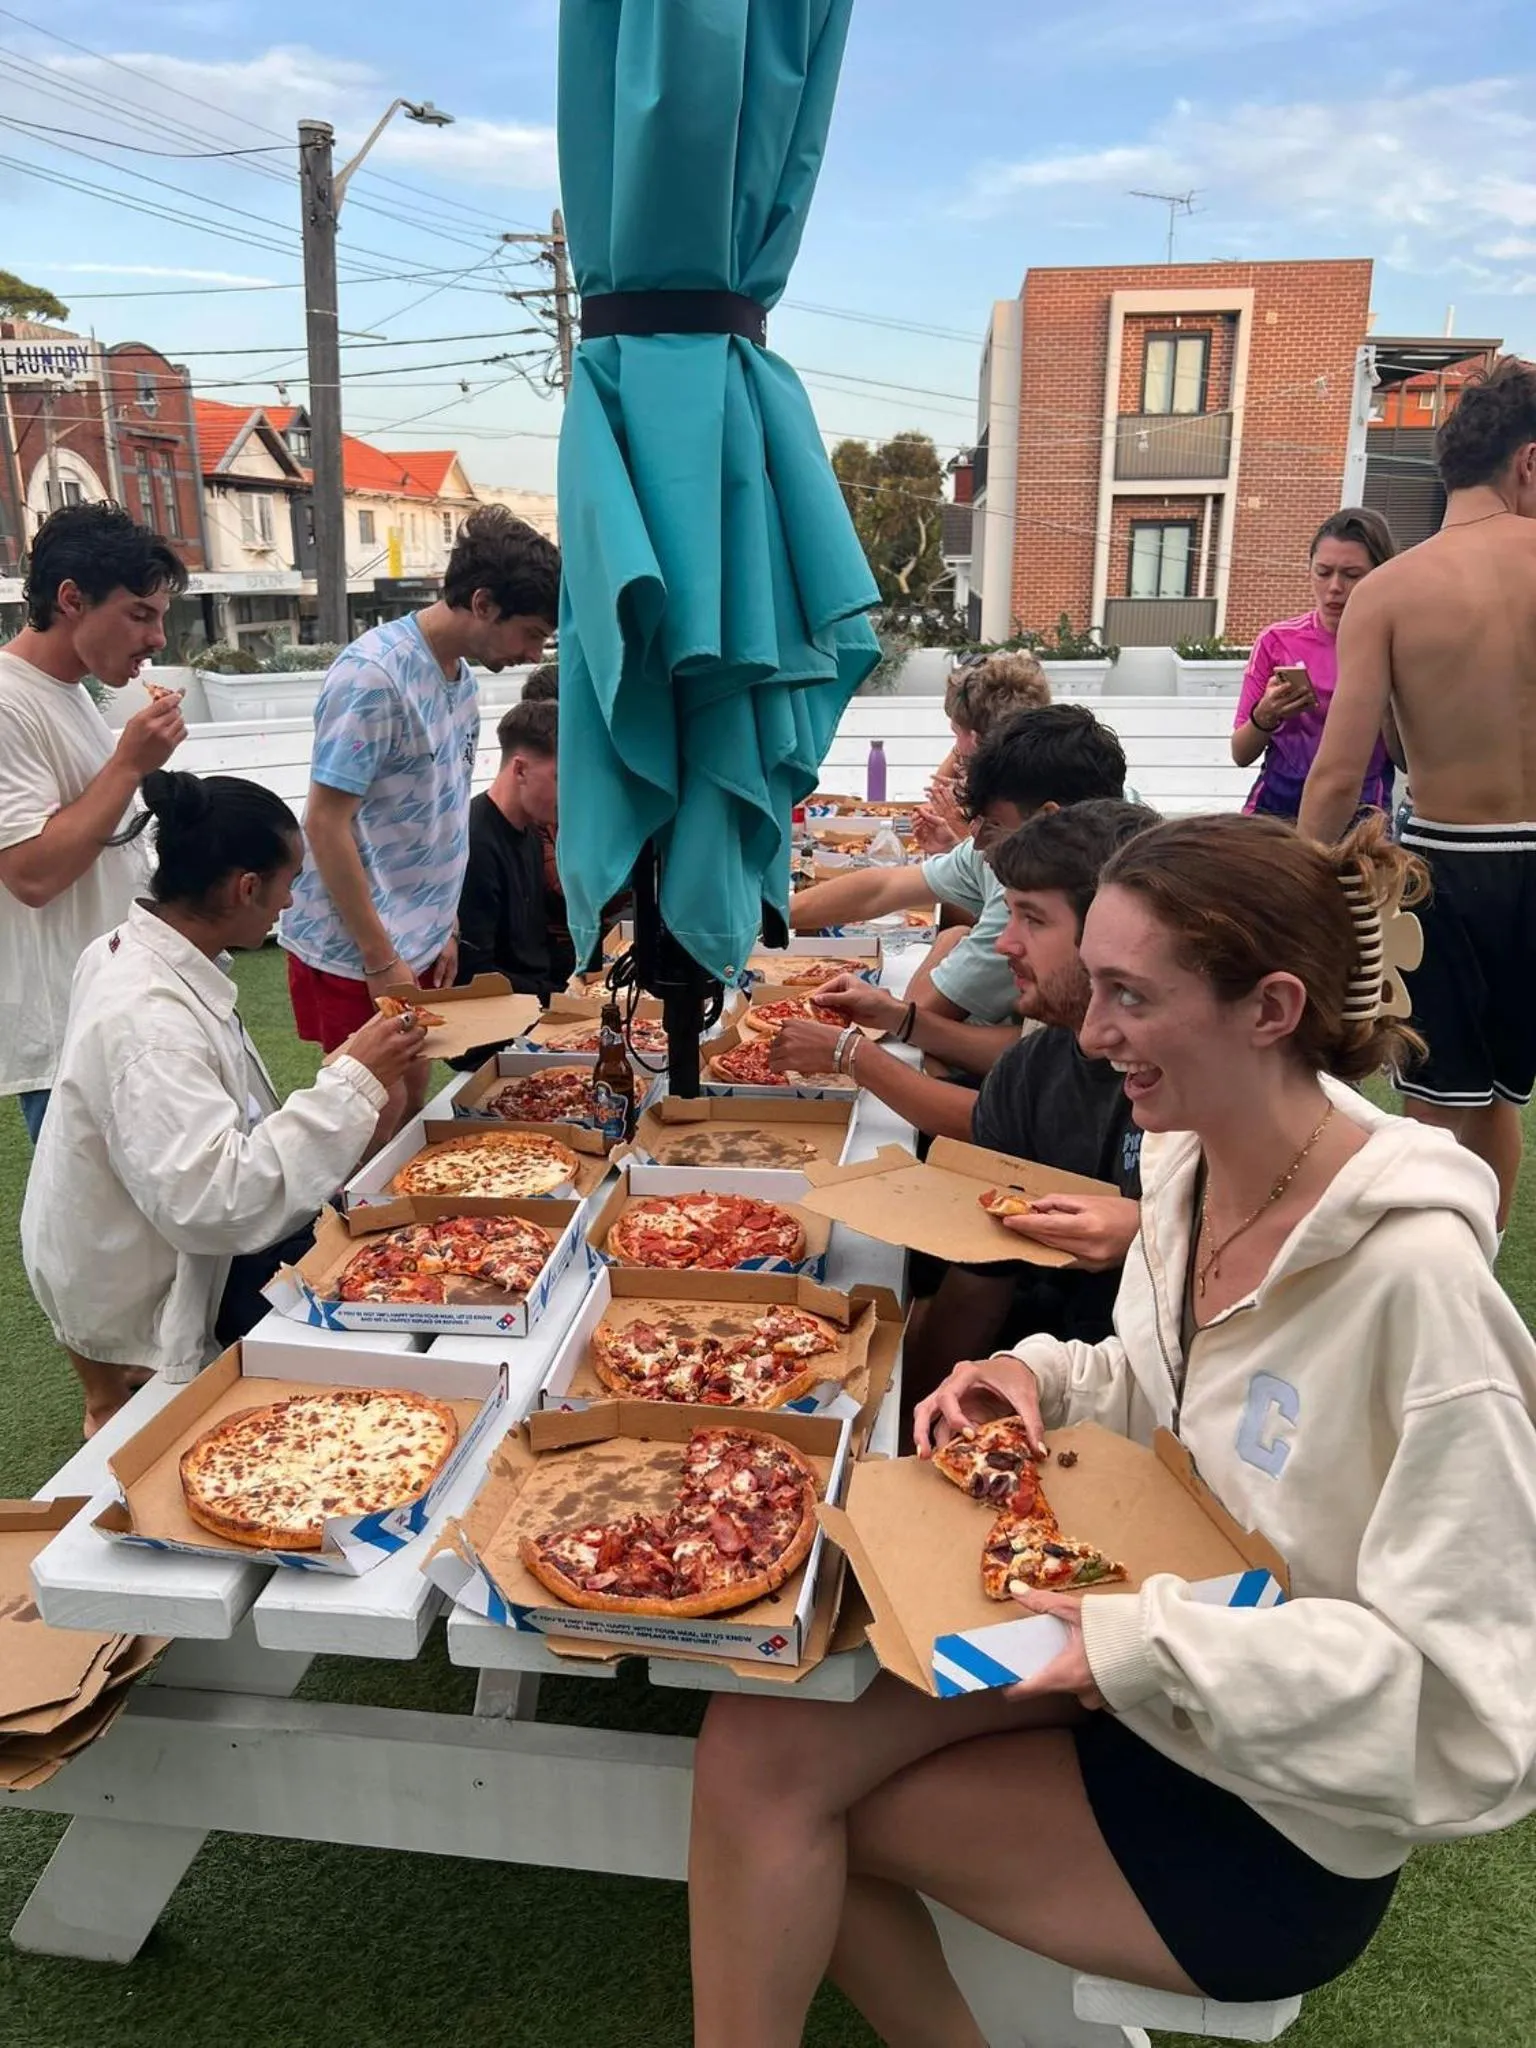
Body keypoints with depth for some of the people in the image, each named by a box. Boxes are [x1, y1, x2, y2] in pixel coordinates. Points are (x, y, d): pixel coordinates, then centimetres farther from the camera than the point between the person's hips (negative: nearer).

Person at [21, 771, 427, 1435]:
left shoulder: (139, 952, -2)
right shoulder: (147, 1022, -33)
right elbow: (213, 1204, -38)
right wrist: (352, 1084, -36)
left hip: (170, 1238, 9)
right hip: (147, 1303, -9)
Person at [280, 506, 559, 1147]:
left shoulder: (459, 673, 6)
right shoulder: (374, 675, -20)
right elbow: (326, 823, -20)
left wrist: (442, 926, 13)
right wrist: (381, 959, -19)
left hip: (415, 939, 8)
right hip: (355, 949, -8)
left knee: (414, 1093, 15)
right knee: (379, 1109, 1)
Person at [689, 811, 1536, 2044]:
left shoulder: (1414, 1271, -28)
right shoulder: (1189, 1160, -5)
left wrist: (1154, 1646, -29)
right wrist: (1042, 1380, -7)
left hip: (1277, 1811, -6)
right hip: (1144, 1671, 6)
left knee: (777, 1782, -9)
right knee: (760, 1742, -10)